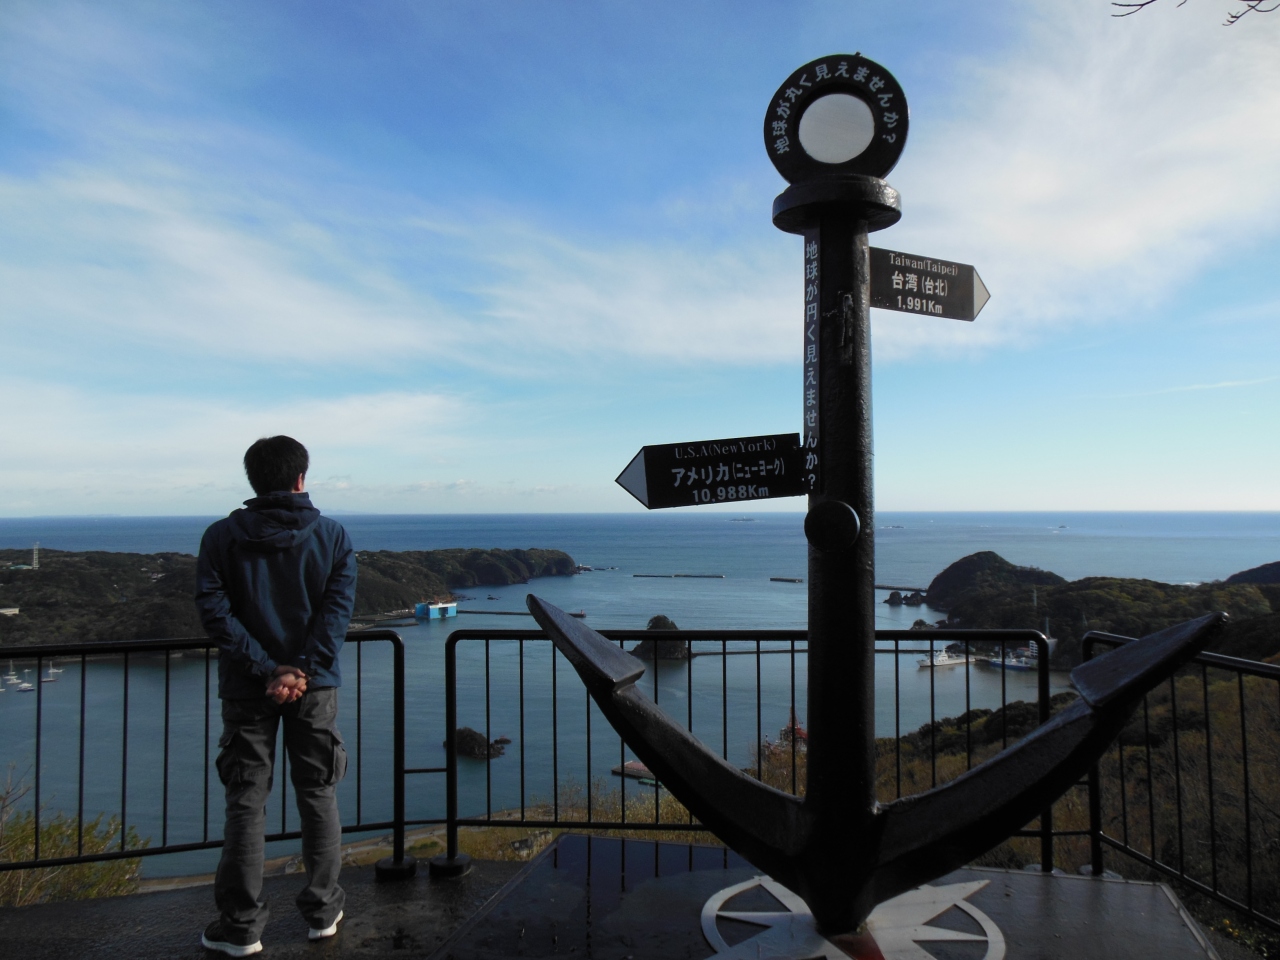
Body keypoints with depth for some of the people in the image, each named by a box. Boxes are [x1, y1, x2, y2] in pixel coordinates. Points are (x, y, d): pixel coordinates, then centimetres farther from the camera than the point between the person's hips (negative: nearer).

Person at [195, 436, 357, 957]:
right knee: (318, 797, 11)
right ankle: (322, 912, 21)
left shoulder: (221, 536, -2)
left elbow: (214, 610, -11)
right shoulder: (333, 535, -2)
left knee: (246, 802, 9)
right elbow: (338, 607, -12)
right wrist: (302, 670, -15)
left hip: (247, 688, 0)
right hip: (315, 687, 0)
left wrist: (266, 669, -13)